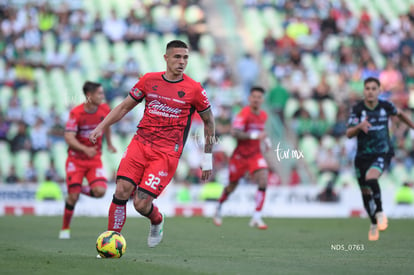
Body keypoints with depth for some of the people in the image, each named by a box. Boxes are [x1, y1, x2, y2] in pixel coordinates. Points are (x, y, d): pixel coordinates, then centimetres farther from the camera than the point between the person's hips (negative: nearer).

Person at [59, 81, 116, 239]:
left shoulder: (104, 109, -4)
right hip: (76, 159, -3)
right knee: (73, 196, -7)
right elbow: (68, 137, -22)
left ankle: (82, 190, 16)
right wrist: (85, 149, -37)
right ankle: (65, 229, 14)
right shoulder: (76, 113, -17)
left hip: (95, 158, 3)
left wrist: (109, 144, 28)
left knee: (100, 192, -18)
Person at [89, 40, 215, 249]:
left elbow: (209, 121, 11)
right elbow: (125, 106, 17)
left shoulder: (194, 89, -1)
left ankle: (157, 221, 25)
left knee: (141, 204, -11)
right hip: (140, 144, 3)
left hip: (167, 153, -3)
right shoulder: (149, 80, 6)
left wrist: (207, 157, 10)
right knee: (121, 191, -15)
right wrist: (101, 127, 6)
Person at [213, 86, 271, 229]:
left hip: (255, 154, 4)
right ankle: (219, 208, 39)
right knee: (232, 185, 9)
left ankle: (256, 217, -13)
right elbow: (235, 132, -27)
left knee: (263, 181, -18)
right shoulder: (244, 113, -16)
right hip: (240, 155, -4)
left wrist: (266, 139, 9)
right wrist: (254, 135, -32)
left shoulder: (263, 115, 6)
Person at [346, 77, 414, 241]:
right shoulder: (357, 109, -9)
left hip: (382, 154, -2)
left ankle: (380, 212, -12)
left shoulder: (385, 106, -5)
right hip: (363, 156, 2)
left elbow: (400, 114, 18)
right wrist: (359, 126, -34)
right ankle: (374, 224, 34)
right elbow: (349, 134, -15)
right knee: (365, 192, 10)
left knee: (371, 178, -31)